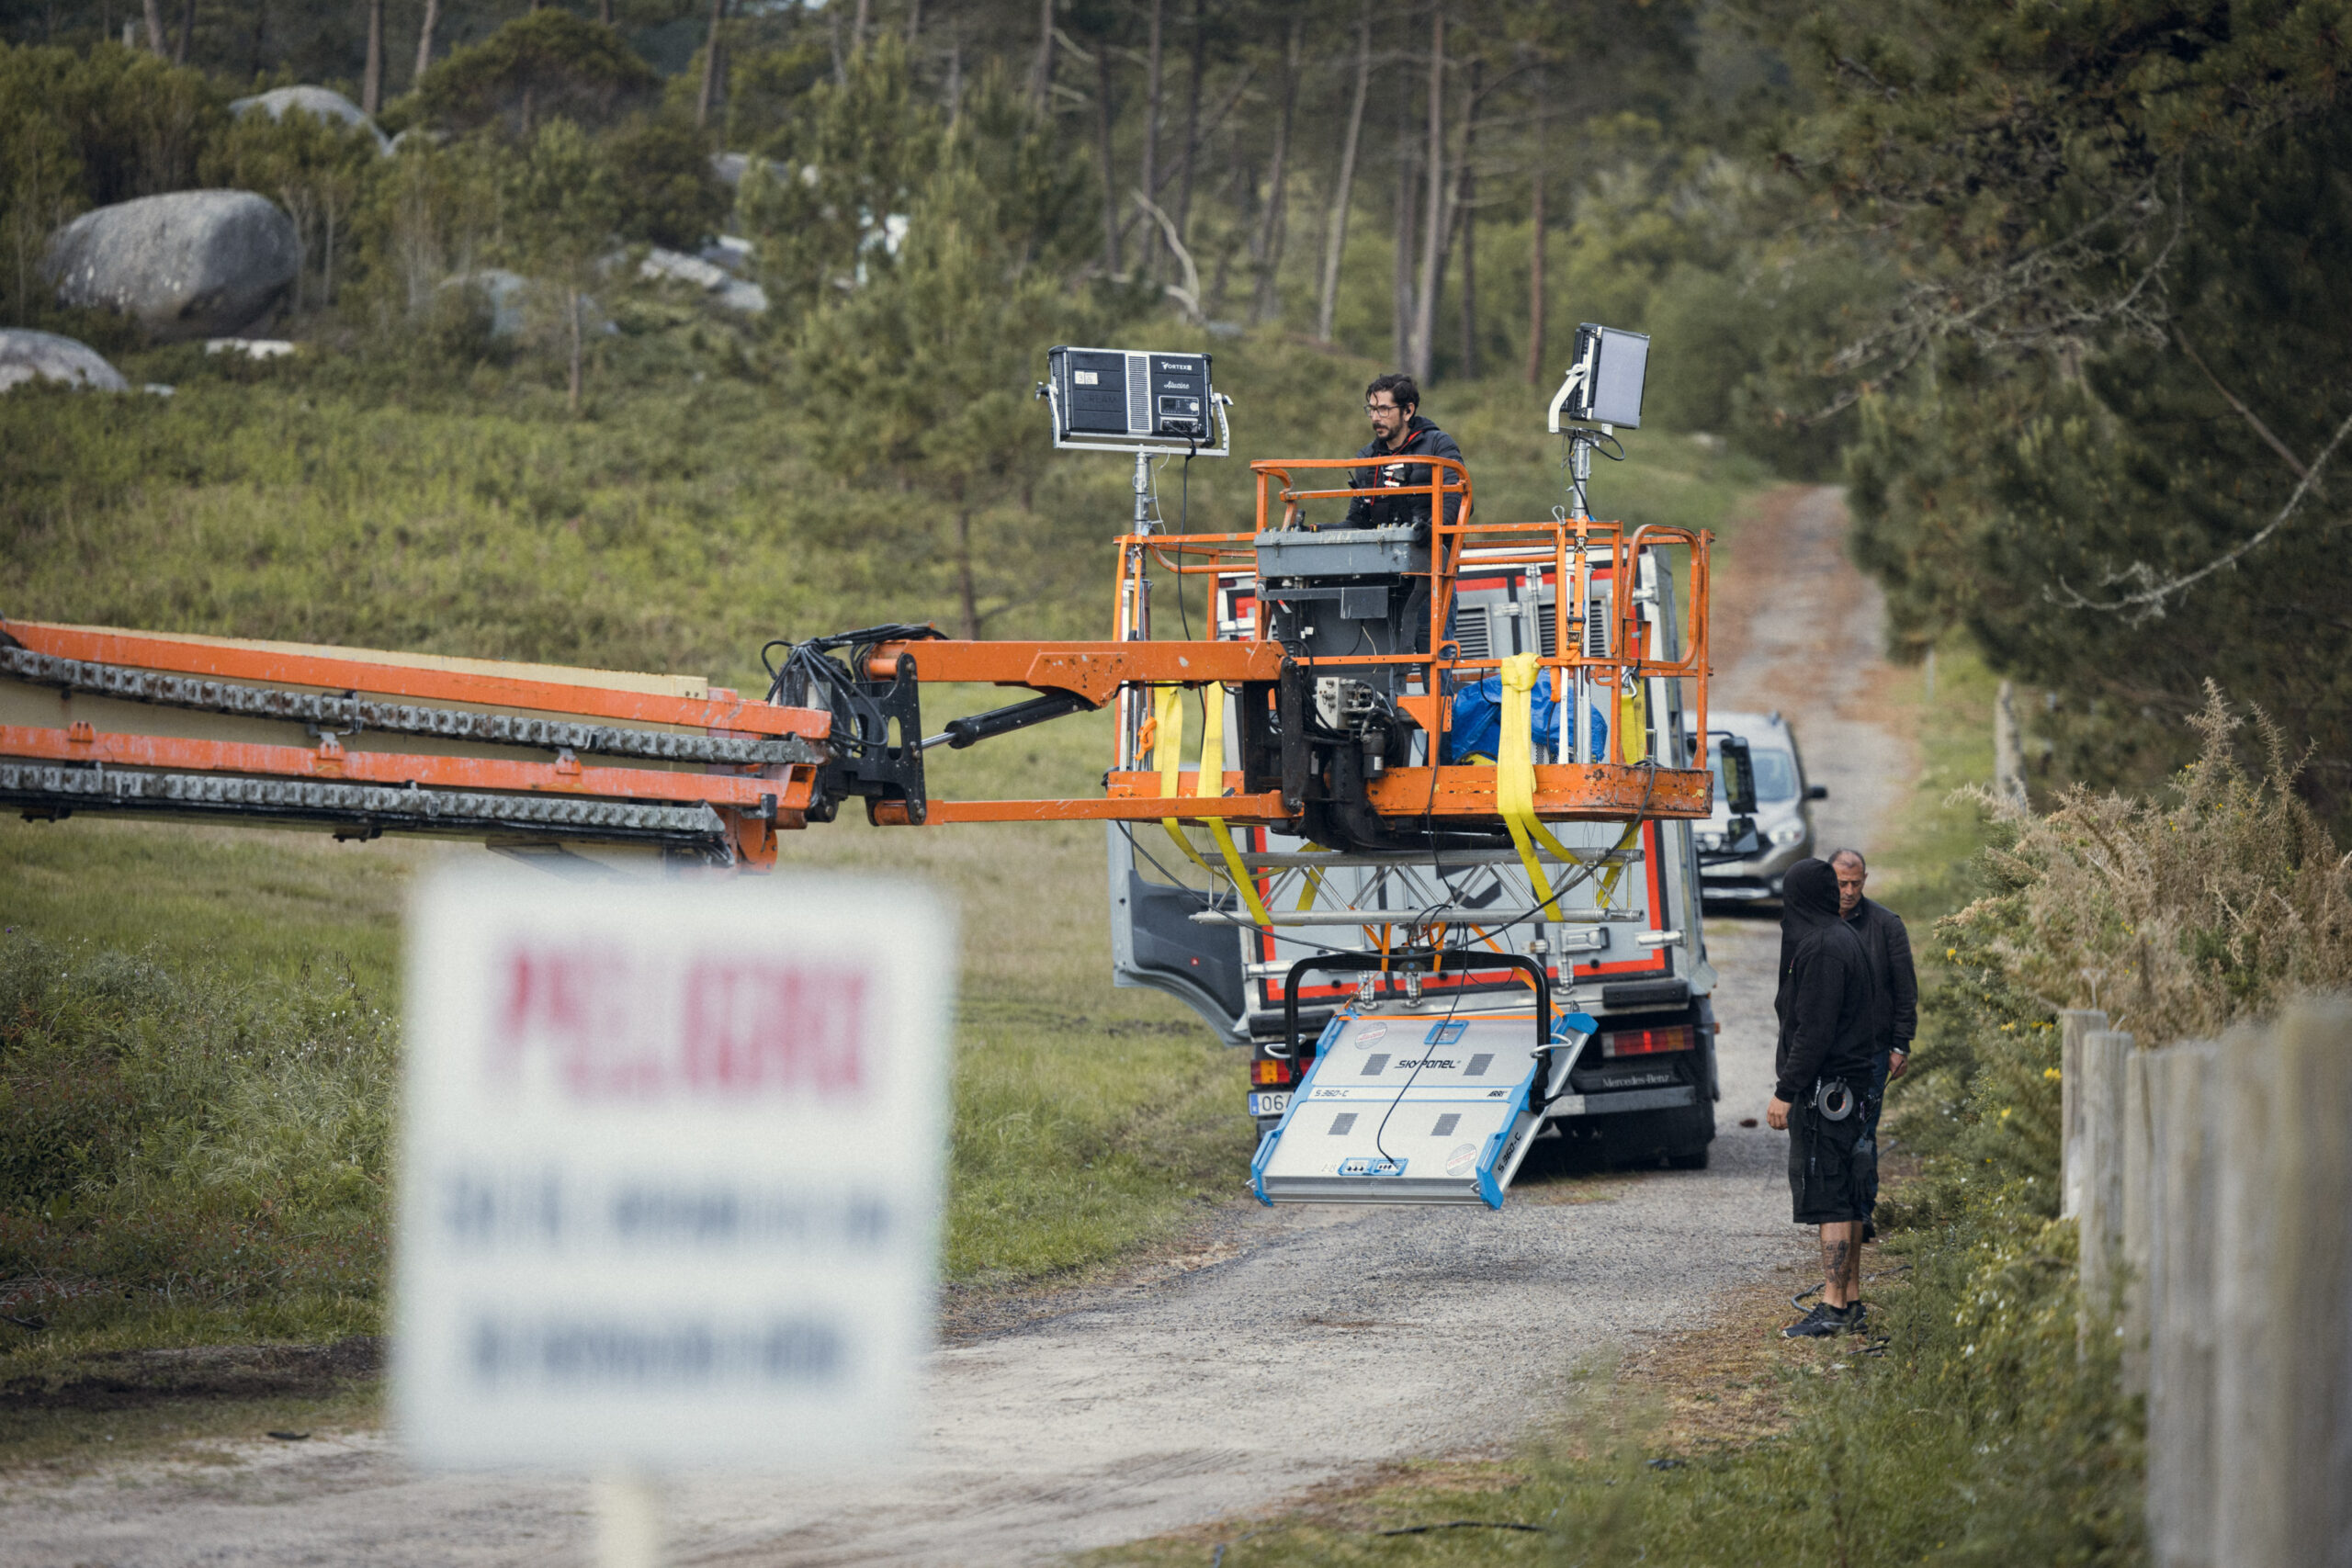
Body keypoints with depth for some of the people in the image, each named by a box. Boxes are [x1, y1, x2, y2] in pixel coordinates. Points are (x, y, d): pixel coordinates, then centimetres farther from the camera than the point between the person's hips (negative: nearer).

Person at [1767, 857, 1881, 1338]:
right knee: (1846, 1196, 12)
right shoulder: (1844, 940, 14)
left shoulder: (1820, 948, -17)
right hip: (1846, 1085, 10)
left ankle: (1832, 1307, -11)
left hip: (1823, 1090, -10)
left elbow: (1815, 1029, -21)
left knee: (1828, 1196, -10)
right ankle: (1851, 1300, 16)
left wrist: (1786, 1091, -19)